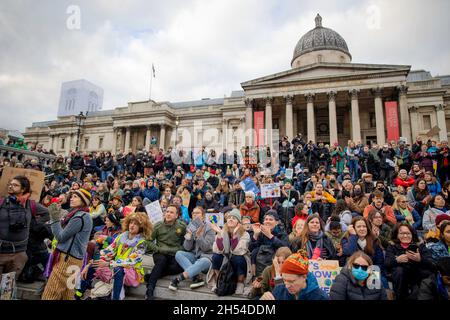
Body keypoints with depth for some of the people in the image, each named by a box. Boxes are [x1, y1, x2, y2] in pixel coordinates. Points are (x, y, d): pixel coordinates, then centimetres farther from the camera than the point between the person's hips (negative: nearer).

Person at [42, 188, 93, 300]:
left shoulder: (79, 217, -18)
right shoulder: (84, 215, 13)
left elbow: (60, 237, -13)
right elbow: (65, 233, 16)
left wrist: (55, 218, -7)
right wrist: (58, 217, 10)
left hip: (67, 259, -10)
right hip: (72, 258, 10)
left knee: (49, 295, -2)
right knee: (67, 295, 14)